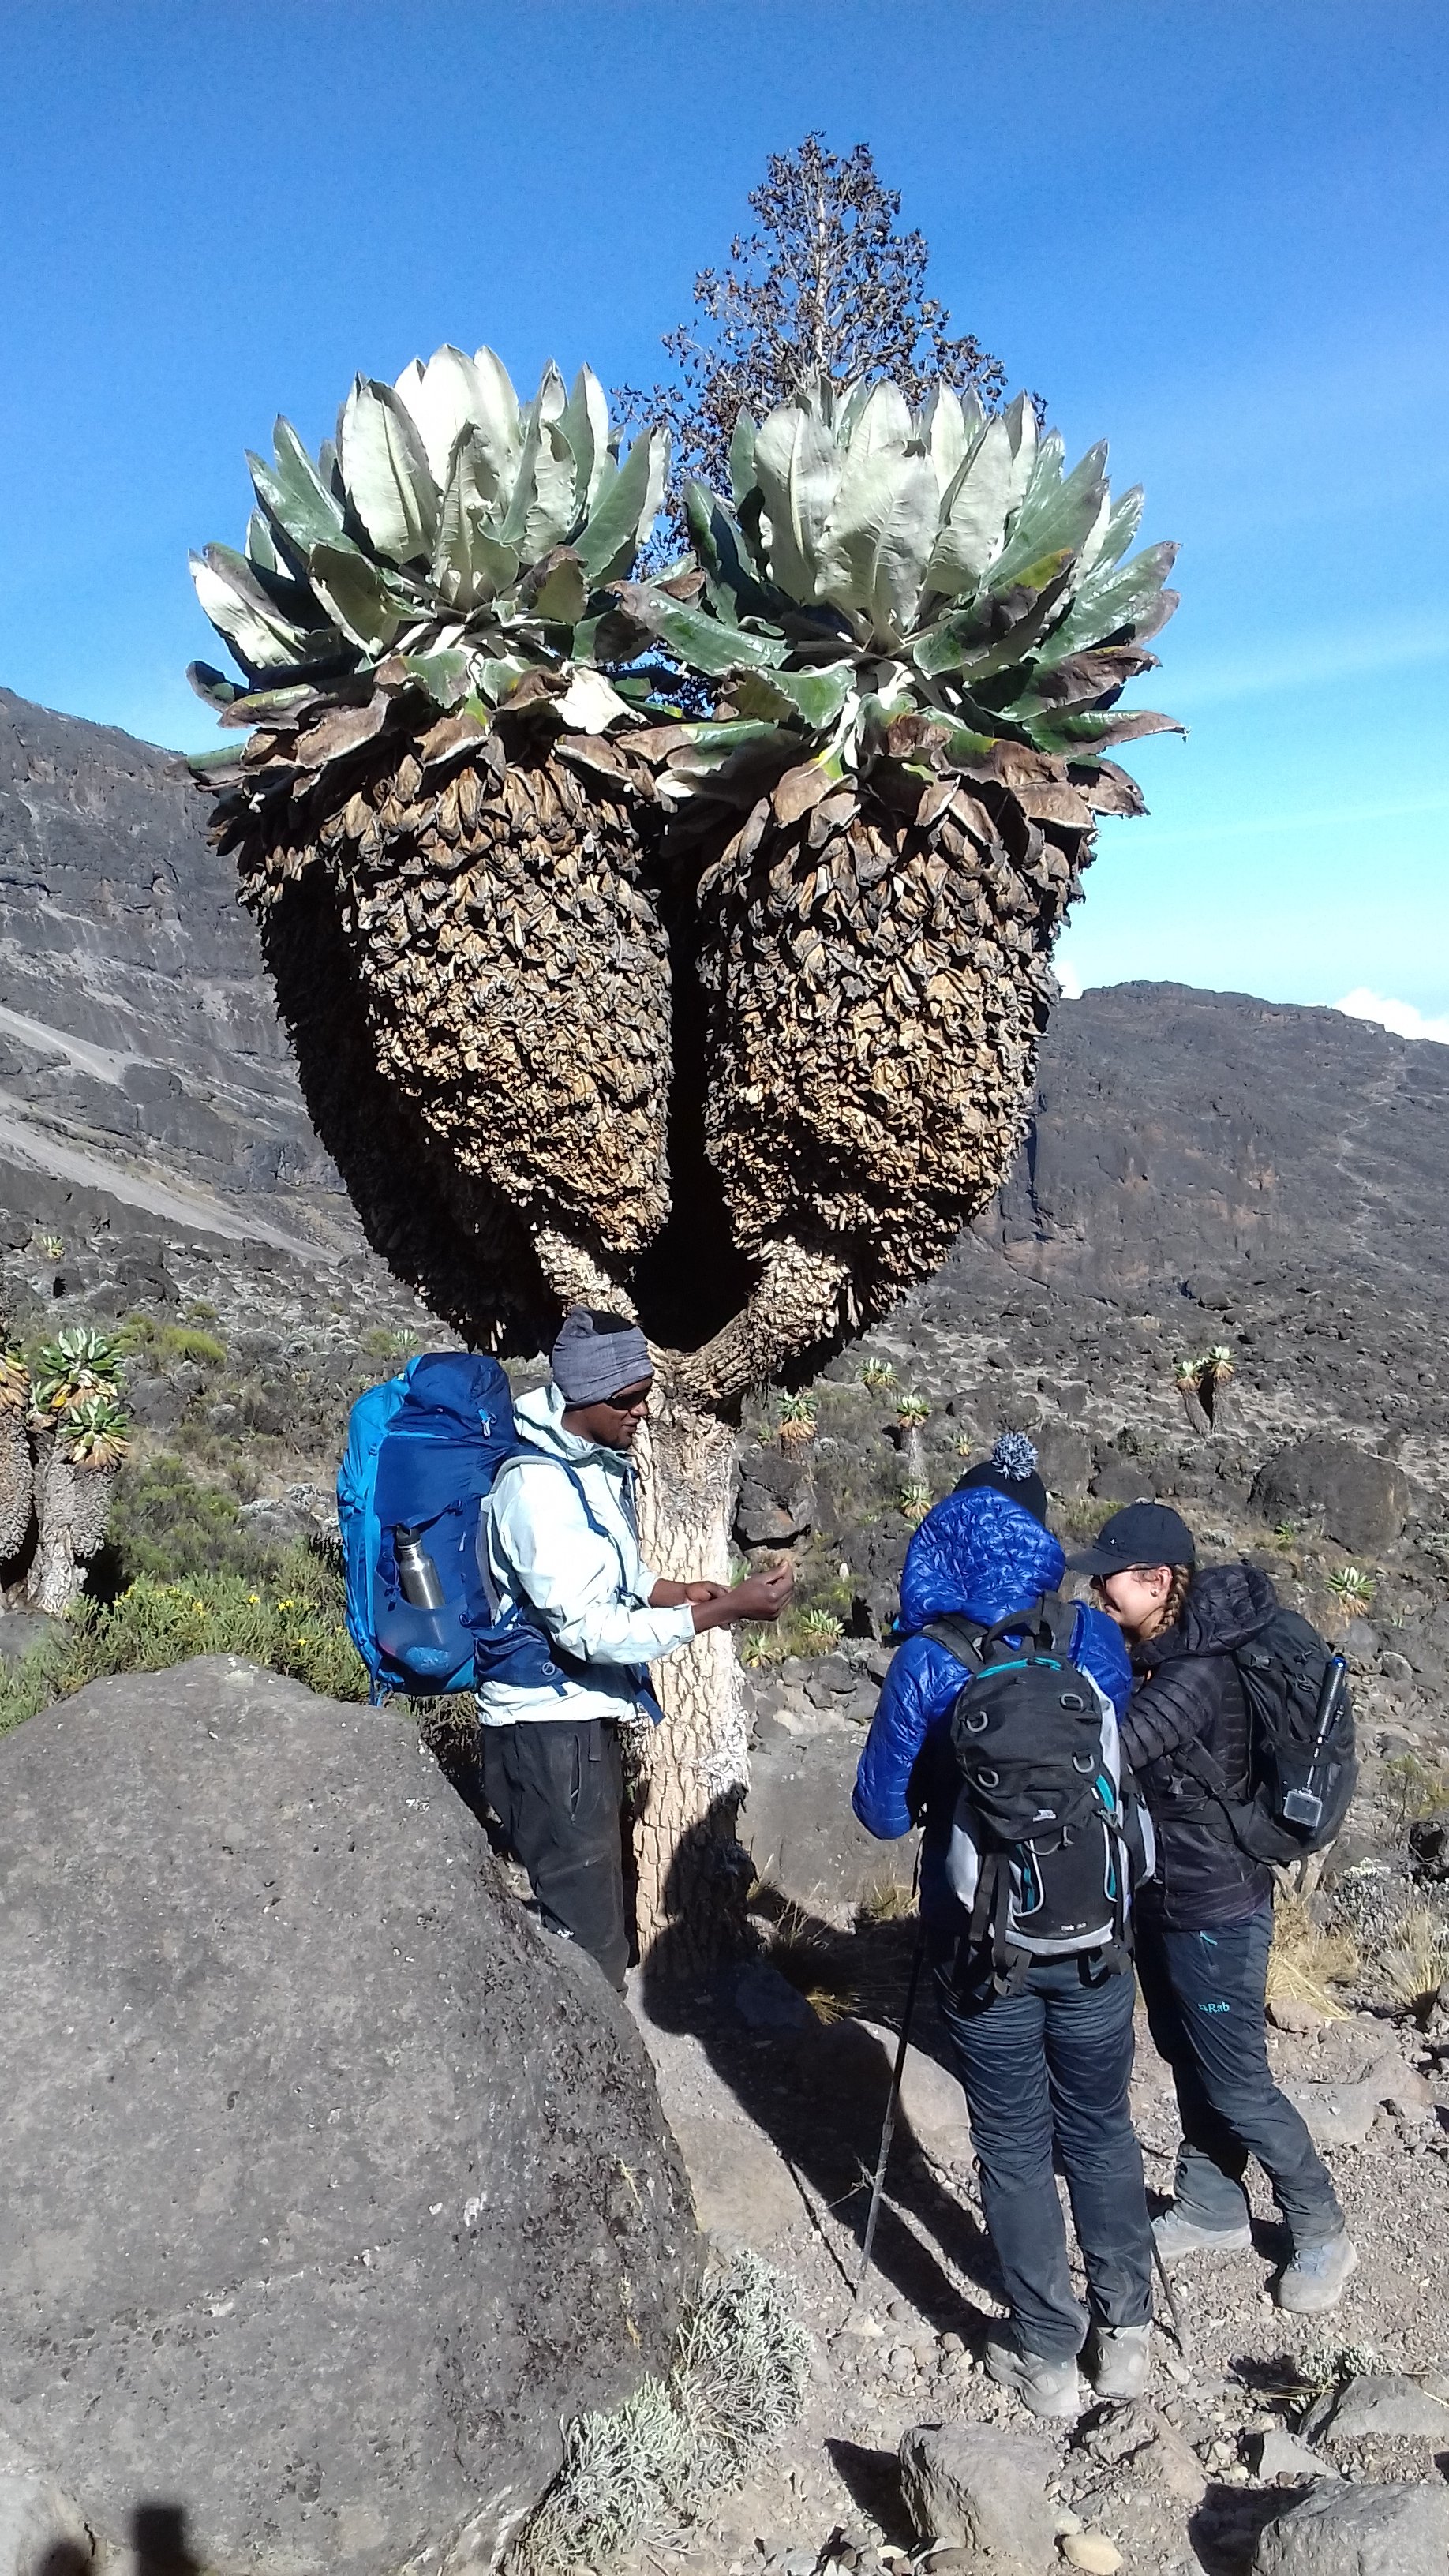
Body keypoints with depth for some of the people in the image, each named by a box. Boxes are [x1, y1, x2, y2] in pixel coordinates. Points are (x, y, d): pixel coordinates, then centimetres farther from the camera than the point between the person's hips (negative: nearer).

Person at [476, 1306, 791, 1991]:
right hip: (550, 1729, -10)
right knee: (587, 1941, -1)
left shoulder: (598, 1461, 5)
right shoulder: (540, 1487, -25)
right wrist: (723, 1611, -27)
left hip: (583, 1717, 10)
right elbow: (588, 1629, -28)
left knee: (585, 1908, 21)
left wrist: (679, 1592, 2)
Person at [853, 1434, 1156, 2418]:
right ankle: (1127, 2333, 35)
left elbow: (883, 1809, -9)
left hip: (985, 1940, -2)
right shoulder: (1095, 1639, -9)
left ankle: (1048, 2355, 27)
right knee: (1102, 2128, 21)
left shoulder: (928, 1665, -16)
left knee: (1015, 2148, 15)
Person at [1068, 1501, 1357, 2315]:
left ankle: (1322, 2231, 28)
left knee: (1238, 2086, 7)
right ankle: (1212, 2209, 39)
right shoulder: (1158, 1657, 0)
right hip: (1166, 1897, 9)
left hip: (1215, 1911, -9)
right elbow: (1113, 1740, 5)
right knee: (1188, 2062, 21)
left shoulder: (1199, 1673, -30)